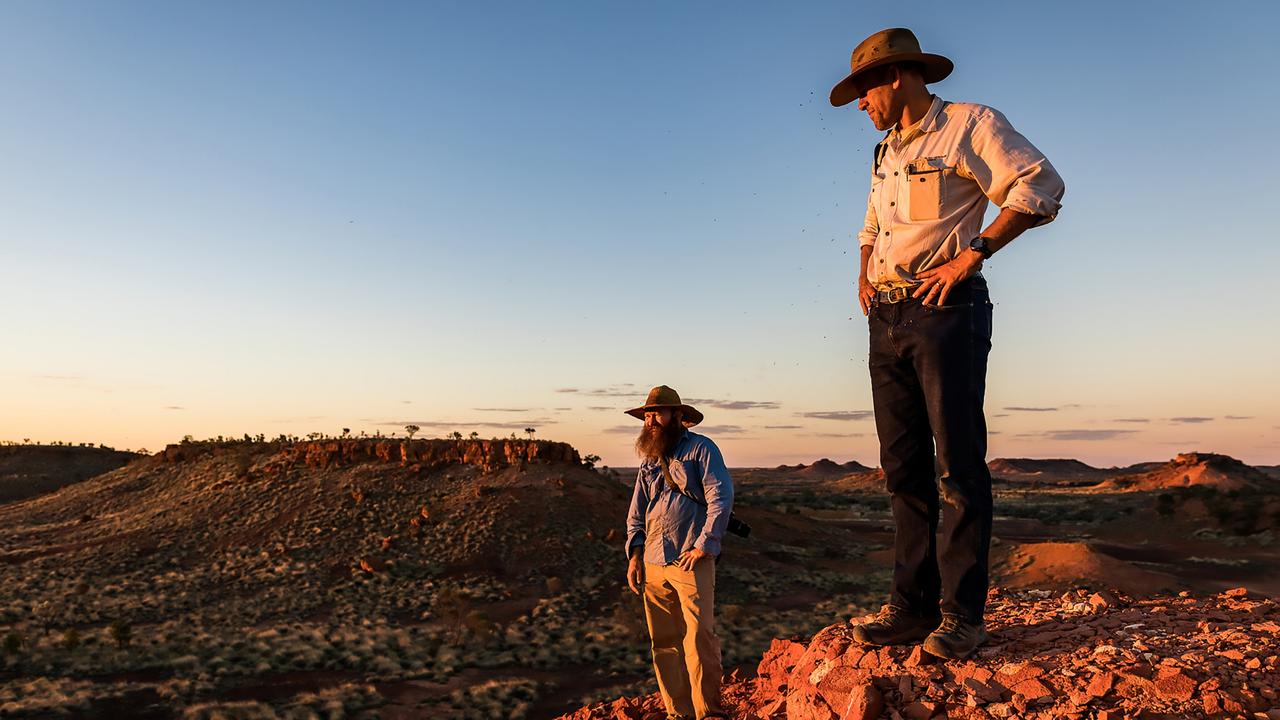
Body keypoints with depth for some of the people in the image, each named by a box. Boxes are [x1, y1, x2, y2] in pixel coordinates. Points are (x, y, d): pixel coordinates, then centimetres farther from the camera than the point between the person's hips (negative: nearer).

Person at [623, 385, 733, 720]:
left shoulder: (701, 448, -1)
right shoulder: (648, 459, 17)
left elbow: (721, 498, -9)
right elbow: (636, 512, 20)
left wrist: (703, 545, -14)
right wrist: (635, 552, 7)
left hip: (691, 562, -6)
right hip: (653, 565, 6)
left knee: (700, 638, -8)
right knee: (664, 642, 8)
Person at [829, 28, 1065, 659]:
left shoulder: (970, 124, 1)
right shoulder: (887, 151, 23)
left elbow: (1041, 187, -10)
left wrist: (969, 255, -15)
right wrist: (864, 276, 16)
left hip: (946, 311, -7)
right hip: (887, 321, 8)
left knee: (957, 465, -7)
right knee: (903, 469, 4)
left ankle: (962, 614, 0)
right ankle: (913, 606, 10)